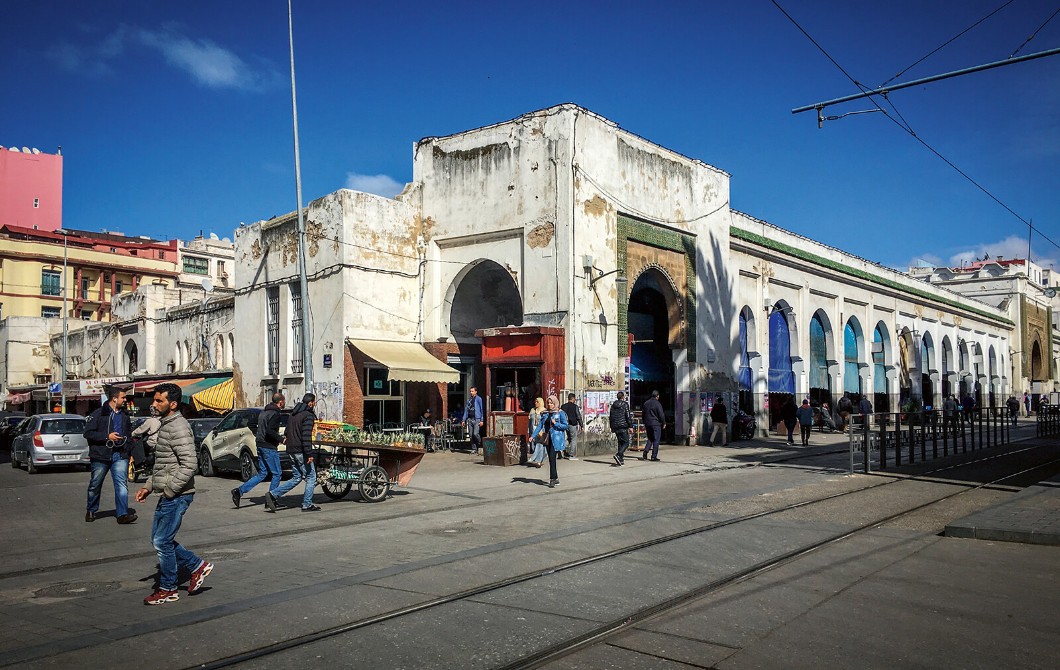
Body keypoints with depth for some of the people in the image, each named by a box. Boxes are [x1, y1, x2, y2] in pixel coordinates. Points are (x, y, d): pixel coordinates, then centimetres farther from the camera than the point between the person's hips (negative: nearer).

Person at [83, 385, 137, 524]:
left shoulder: (124, 415, 13)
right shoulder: (98, 414, -4)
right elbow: (88, 433, -10)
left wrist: (128, 450, 13)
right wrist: (107, 436, -18)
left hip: (120, 455, 3)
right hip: (101, 455, -3)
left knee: (122, 484, -10)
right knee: (95, 485, 12)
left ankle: (122, 514, -12)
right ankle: (91, 511, 31)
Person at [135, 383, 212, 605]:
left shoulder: (178, 428, -18)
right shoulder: (165, 424, 15)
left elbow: (190, 464, -25)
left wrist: (169, 490, -20)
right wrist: (148, 486, 16)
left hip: (176, 496, -10)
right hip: (167, 495, 10)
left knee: (162, 541, 0)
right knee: (158, 539, 15)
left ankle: (168, 589, 15)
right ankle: (198, 566, 24)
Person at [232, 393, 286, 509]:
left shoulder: (263, 412, 15)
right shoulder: (275, 414, -15)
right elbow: (269, 431, -26)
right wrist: (281, 439, -16)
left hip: (260, 446, 9)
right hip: (269, 447, -9)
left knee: (262, 473, 13)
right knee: (277, 474, 2)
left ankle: (239, 491, 4)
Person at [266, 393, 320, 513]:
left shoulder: (293, 414, 16)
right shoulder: (308, 415, -13)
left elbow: (287, 431, 22)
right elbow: (306, 436, -21)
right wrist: (309, 454, -22)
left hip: (291, 451, 9)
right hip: (301, 451, -9)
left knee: (297, 477, 15)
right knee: (311, 477, 3)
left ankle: (273, 495, 3)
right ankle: (307, 505, 5)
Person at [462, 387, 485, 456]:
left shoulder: (478, 399, 2)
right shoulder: (469, 400, 16)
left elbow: (482, 410, -1)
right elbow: (466, 410, 18)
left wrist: (482, 420, -8)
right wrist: (463, 420, 11)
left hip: (476, 419, -5)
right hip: (470, 419, 5)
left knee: (475, 433, -16)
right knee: (471, 435, 3)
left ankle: (480, 444, 10)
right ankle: (474, 450, 9)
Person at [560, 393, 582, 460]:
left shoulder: (563, 406, 6)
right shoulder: (575, 406, -10)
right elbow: (578, 417, -9)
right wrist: (581, 425, -2)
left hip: (565, 424, 6)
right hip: (573, 425, -6)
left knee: (569, 438, 22)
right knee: (573, 439, 3)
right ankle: (571, 455, 2)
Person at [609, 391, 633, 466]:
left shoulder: (613, 405, 12)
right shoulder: (625, 404, -6)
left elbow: (610, 417, 17)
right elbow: (628, 416, -10)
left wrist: (611, 427, 24)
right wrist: (630, 426, -7)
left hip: (616, 427, 6)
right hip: (623, 427, -6)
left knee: (620, 442, 14)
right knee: (626, 442, -1)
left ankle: (621, 460, 11)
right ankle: (618, 455, -23)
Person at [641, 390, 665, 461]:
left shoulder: (646, 403, 10)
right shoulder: (657, 404, -12)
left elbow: (643, 413, 17)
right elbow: (661, 415, -12)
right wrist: (664, 423, 2)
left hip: (647, 423, 6)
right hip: (656, 424, -6)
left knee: (650, 439, 17)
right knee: (656, 440, 1)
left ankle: (645, 452, -1)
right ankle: (654, 456, 0)